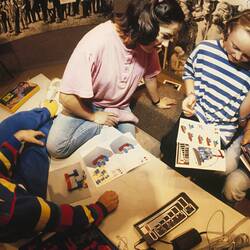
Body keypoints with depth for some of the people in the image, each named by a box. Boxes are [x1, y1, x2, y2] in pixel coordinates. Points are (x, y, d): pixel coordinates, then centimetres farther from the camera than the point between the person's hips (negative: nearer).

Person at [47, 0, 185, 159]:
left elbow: (150, 75, 6)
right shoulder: (95, 43, -36)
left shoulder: (147, 42, -16)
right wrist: (93, 116, -15)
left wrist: (157, 101, 22)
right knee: (55, 147, -23)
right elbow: (67, 96, -29)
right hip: (85, 103, -3)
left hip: (120, 106, 4)